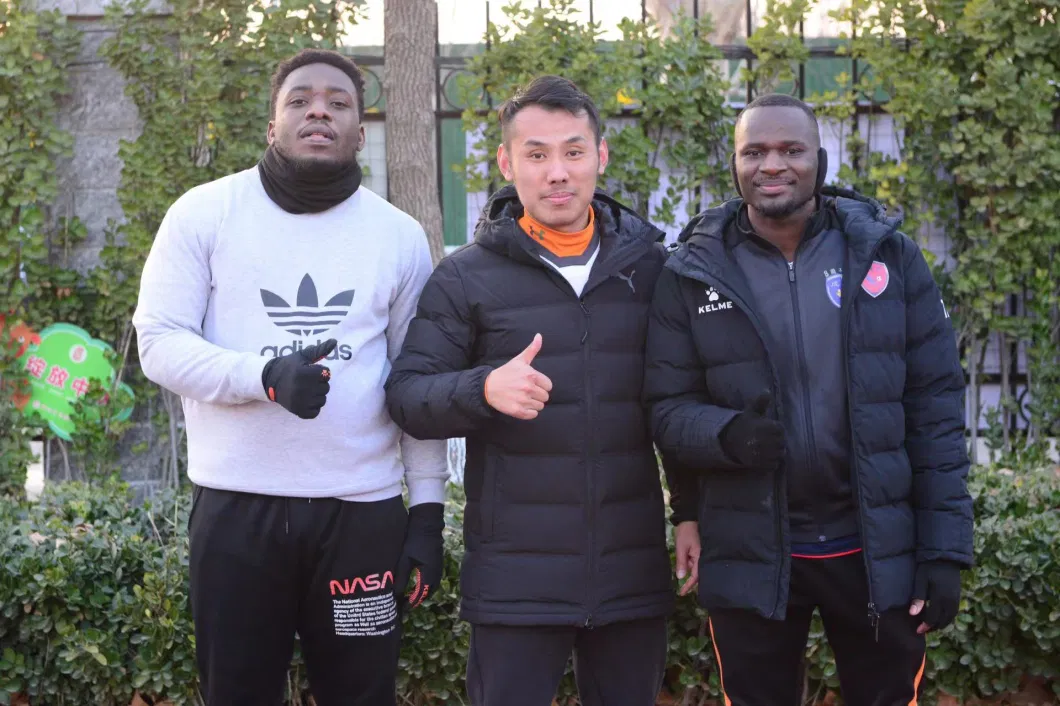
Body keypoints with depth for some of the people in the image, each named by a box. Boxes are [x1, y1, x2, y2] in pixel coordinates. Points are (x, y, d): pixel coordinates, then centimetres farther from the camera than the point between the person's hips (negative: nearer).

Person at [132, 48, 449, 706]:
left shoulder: (399, 238, 6)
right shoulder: (206, 213, 1)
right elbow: (160, 343, -4)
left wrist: (428, 510, 4)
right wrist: (267, 377, -21)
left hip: (363, 509, 1)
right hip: (236, 505, -1)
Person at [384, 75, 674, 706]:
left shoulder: (650, 266, 6)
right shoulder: (468, 276, -1)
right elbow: (407, 395, -4)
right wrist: (485, 388, -24)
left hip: (634, 573, 3)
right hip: (515, 576, -2)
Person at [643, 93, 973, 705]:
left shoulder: (890, 258, -2)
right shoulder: (692, 275, -3)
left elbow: (935, 408, -2)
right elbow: (669, 408, -3)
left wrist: (945, 550, -5)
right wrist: (728, 434, -25)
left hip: (879, 549, 1)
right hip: (748, 555, 0)